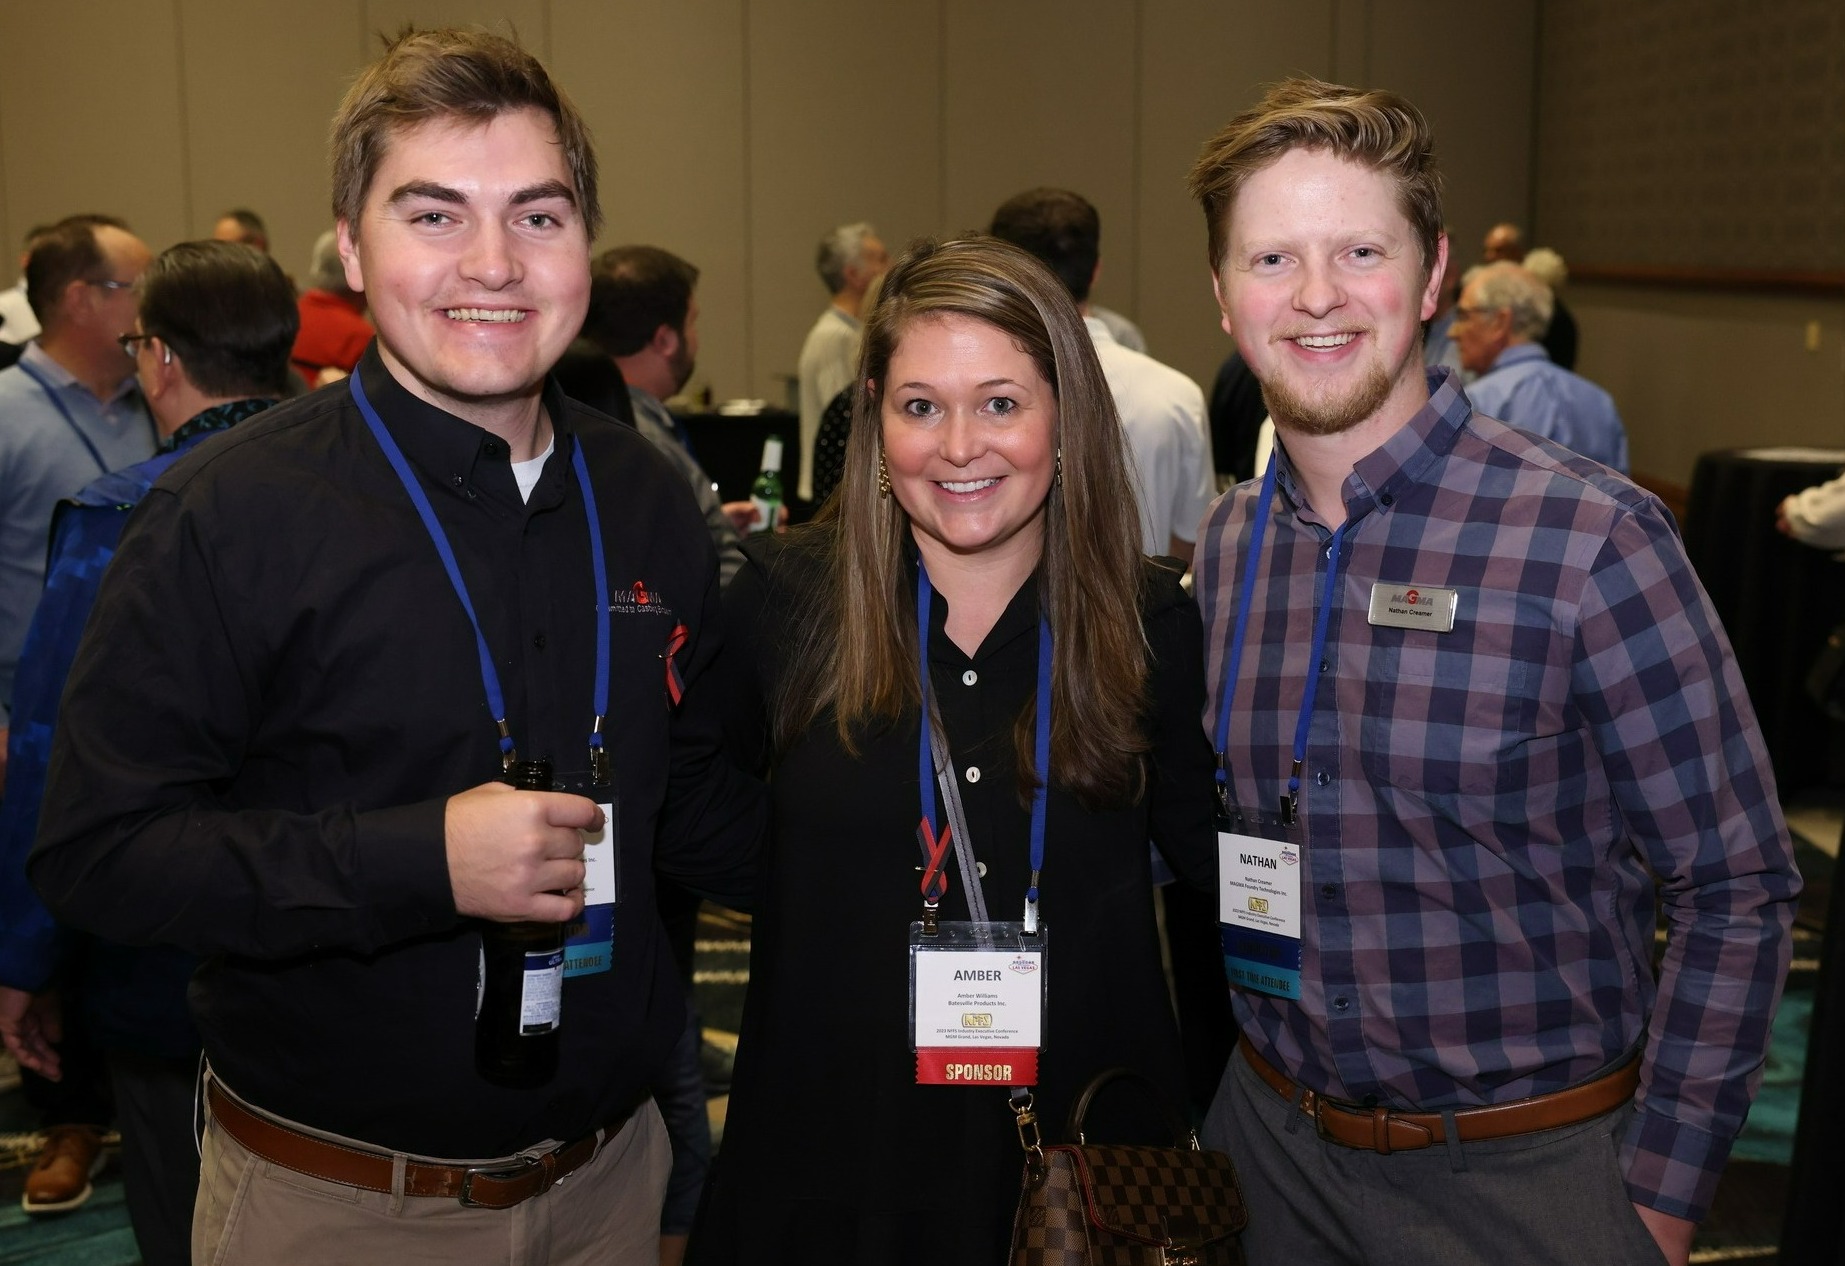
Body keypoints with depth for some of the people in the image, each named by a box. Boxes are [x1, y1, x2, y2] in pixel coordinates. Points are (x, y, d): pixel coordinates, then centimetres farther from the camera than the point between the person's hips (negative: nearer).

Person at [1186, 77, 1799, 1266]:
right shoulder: (1228, 544, -1)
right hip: (1272, 1147, 5)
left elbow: (1736, 886, -12)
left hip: (1531, 1169, -4)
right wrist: (1207, 1087, 5)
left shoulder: (1590, 537, -17)